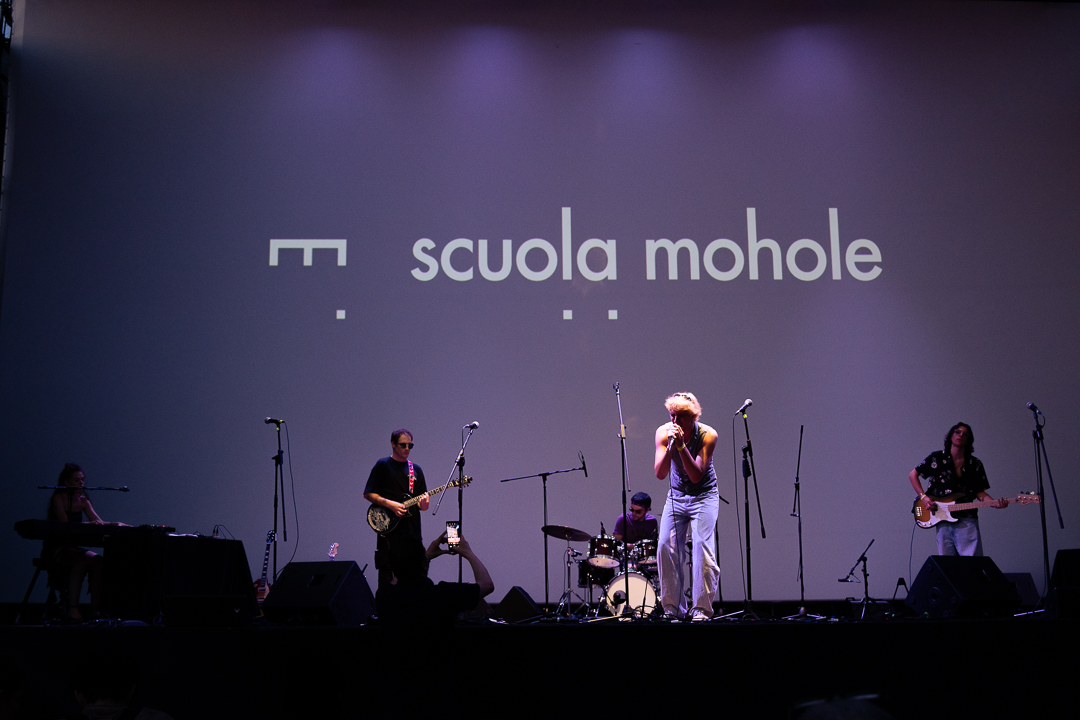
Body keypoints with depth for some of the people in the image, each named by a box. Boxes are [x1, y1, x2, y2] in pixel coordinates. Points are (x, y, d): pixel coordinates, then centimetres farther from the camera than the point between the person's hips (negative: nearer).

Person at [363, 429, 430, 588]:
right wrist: (390, 504, -15)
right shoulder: (383, 466, 3)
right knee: (387, 576, -6)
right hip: (389, 529, -4)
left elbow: (423, 507, 16)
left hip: (412, 532, 4)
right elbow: (368, 494, -2)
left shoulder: (416, 470, 16)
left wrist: (423, 503, -8)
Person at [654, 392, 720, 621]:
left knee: (701, 546, -17)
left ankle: (701, 609, -10)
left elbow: (697, 476, -27)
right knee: (666, 546, -7)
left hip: (704, 495, -3)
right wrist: (670, 446, -35)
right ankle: (673, 608, 4)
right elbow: (660, 473, -21)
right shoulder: (663, 432, -13)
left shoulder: (707, 435, -20)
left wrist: (681, 445, -35)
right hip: (676, 495, 3)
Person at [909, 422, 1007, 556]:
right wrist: (923, 497, -1)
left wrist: (996, 503, -7)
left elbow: (979, 492, 12)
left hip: (967, 520, 1)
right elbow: (913, 475, 12)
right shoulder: (936, 458, 7)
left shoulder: (975, 464, 12)